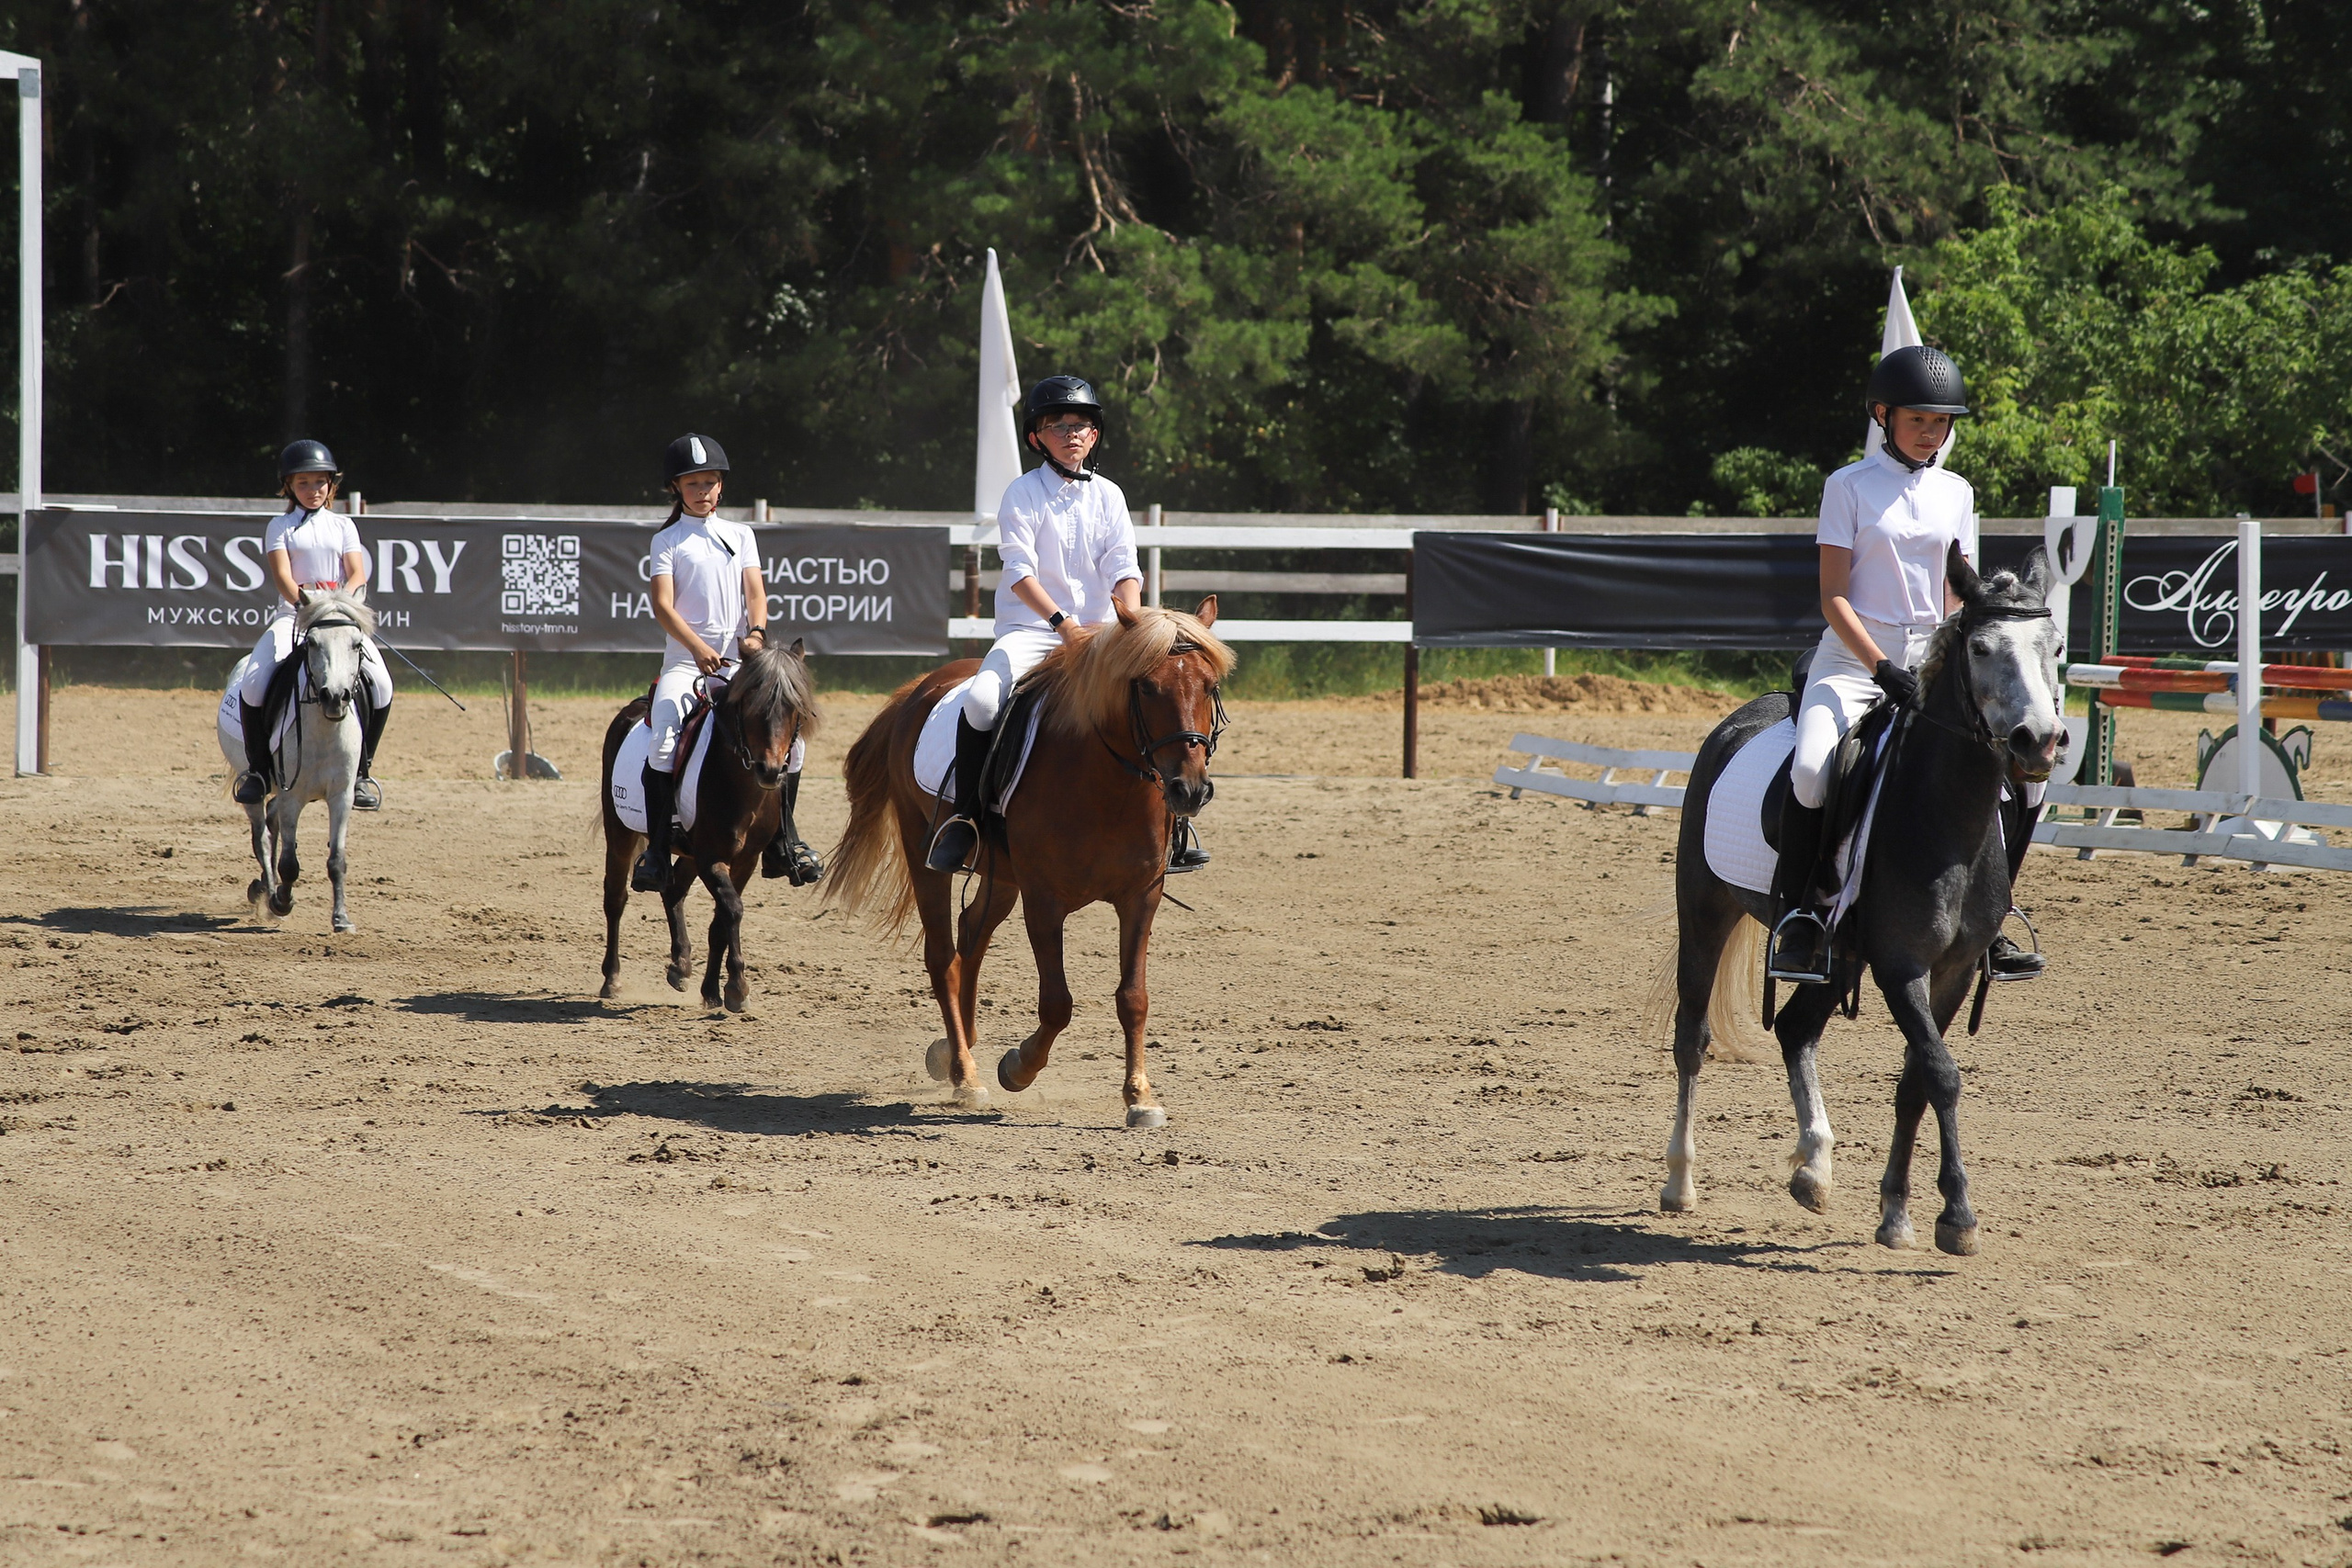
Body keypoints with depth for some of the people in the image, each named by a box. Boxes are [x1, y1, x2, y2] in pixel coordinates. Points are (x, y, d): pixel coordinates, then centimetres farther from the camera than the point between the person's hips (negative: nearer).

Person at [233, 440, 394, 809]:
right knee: (253, 684, -25)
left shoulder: (343, 526, 15)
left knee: (381, 684, -22)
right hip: (292, 613, -1)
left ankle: (362, 770, -7)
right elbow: (282, 575, -6)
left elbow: (358, 574, 3)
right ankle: (257, 768, -6)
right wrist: (305, 603, -26)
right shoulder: (281, 528, 9)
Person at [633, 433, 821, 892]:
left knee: (790, 733, -8)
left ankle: (782, 841, 6)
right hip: (684, 661, -4)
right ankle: (656, 850, -22)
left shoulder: (741, 536, 16)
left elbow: (755, 591, 6)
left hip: (736, 660, 4)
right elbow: (663, 604, -7)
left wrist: (756, 632, -17)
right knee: (664, 741, -27)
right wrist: (698, 647, -23)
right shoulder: (667, 541, 5)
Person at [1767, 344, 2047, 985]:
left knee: (2015, 775, -8)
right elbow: (1833, 597, -7)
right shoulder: (1849, 486, -2)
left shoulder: (1956, 494, 12)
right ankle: (1796, 916, -18)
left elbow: (1955, 597, 14)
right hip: (1852, 661, -5)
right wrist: (1881, 667, -20)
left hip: (1931, 663, 5)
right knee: (1811, 769, -32)